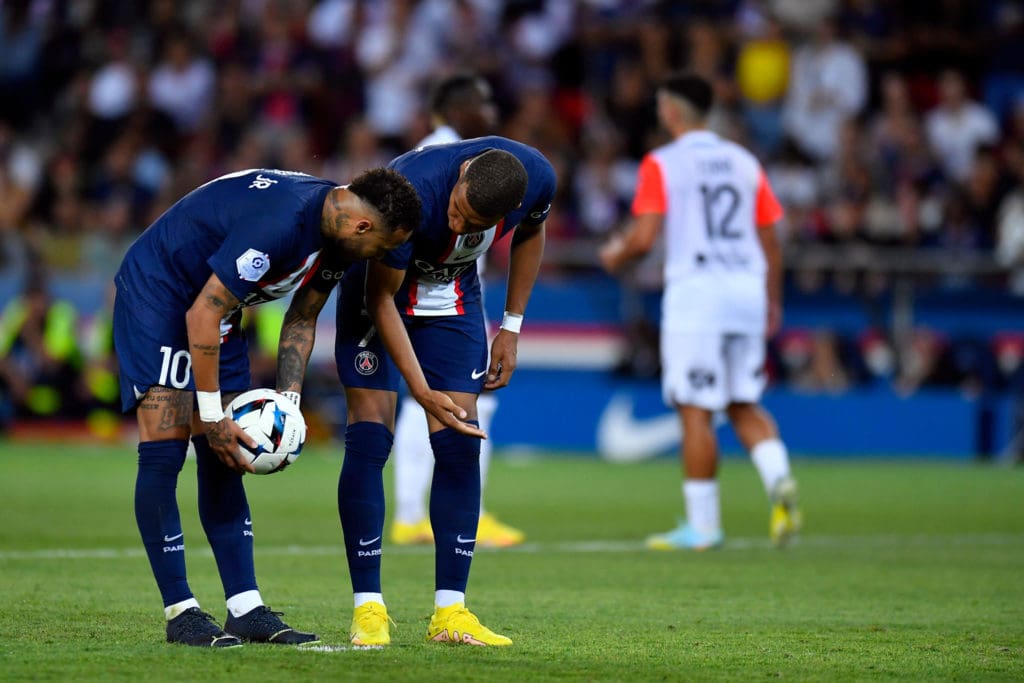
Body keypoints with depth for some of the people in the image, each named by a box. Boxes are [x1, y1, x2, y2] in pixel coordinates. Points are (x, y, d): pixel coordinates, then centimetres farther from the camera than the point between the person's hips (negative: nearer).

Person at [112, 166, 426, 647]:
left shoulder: (336, 235, -5)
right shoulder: (278, 224, -34)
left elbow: (301, 320, 9)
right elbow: (202, 315, -29)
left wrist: (288, 401, -2)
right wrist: (211, 414, -23)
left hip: (213, 309, 9)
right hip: (154, 295, -9)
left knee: (222, 458, 5)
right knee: (164, 448, -14)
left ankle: (246, 610, 3)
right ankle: (180, 612, -10)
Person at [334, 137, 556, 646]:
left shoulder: (538, 179, -26)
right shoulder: (416, 189, -39)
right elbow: (381, 298, -26)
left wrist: (511, 327, 2)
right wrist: (424, 393, -28)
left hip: (454, 297, 4)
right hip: (379, 286, -4)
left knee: (460, 445, -5)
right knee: (369, 435, -13)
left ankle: (449, 612, -3)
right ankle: (367, 608, -8)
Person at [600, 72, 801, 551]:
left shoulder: (661, 165, -3)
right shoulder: (744, 163, 12)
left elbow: (643, 237, -10)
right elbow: (769, 242, 13)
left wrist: (615, 255, 11)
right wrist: (772, 303, 22)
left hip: (695, 293, -5)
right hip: (748, 291, 5)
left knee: (696, 411, 0)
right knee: (745, 405, 14)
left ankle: (702, 525, 2)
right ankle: (778, 479, -10)